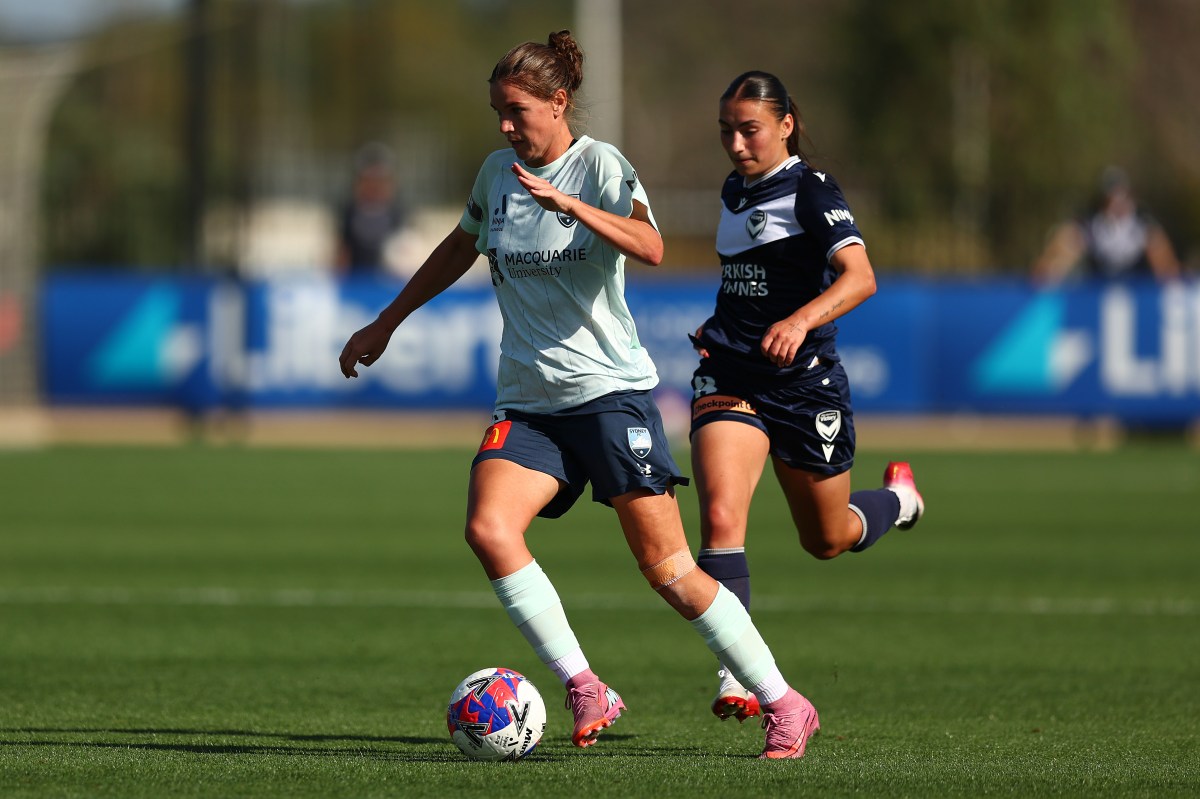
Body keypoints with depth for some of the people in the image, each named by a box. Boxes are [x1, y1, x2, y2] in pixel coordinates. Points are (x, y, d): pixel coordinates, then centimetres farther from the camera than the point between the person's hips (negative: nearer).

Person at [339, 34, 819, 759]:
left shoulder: (601, 165, -7)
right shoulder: (497, 172, 10)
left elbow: (649, 247, -26)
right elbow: (460, 248, 29)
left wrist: (566, 202, -36)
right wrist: (387, 323, 33)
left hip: (611, 391, -5)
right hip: (527, 403, 5)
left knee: (668, 567, -7)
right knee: (488, 529, -21)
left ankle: (784, 706, 6)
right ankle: (586, 692, -16)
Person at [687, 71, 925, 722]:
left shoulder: (812, 193, -11)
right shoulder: (734, 192, 10)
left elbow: (859, 277, -27)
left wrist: (801, 320, -43)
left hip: (804, 383, -4)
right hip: (730, 378, 4)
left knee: (827, 539, 14)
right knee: (720, 517, -20)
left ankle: (898, 499, 49)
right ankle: (736, 678, -22)